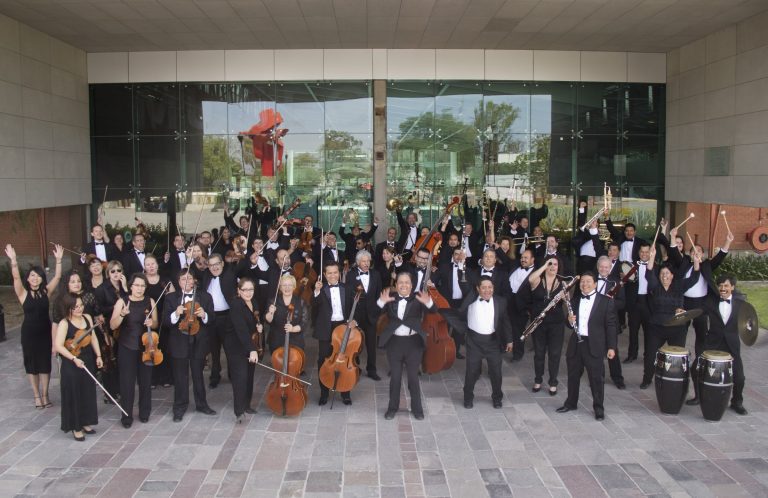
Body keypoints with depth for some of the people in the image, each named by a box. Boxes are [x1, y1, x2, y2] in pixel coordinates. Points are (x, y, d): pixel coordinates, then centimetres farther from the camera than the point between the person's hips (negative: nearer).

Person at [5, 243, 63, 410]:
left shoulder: (45, 291, -1)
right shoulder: (23, 293, -7)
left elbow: (57, 277, -8)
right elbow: (16, 277, -21)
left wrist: (58, 260, -18)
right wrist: (13, 260, -35)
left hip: (45, 331, 2)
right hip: (29, 332, -2)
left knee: (45, 363, 8)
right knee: (31, 364, 8)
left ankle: (45, 395, 20)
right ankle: (36, 396, 19)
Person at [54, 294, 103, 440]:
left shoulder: (87, 318, 3)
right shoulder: (64, 324, -15)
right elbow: (59, 346, -19)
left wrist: (98, 355, 6)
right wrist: (74, 359, -25)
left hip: (88, 362, 6)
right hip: (71, 365, -6)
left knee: (88, 393, 14)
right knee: (74, 395, 3)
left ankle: (85, 423, 30)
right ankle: (76, 427, 16)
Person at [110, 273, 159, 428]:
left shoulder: (150, 302, 1)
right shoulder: (122, 302, -4)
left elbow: (155, 324, 9)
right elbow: (113, 326, -8)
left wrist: (151, 323, -14)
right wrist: (122, 314, -25)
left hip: (146, 347, 2)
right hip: (127, 348, -2)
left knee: (145, 381, 8)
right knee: (127, 382, -1)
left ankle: (144, 413, 25)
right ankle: (127, 416, 11)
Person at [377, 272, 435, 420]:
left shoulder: (417, 299, -4)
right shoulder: (390, 298, 0)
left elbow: (432, 311, -16)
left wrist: (428, 302, -38)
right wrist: (382, 302, -29)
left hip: (413, 342, -1)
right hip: (394, 342, 1)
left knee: (413, 377, 9)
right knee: (395, 376, 11)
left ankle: (417, 408, 23)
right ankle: (392, 407, 25)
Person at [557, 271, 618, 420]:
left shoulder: (606, 301, -3)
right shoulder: (574, 300, 10)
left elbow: (611, 325, -5)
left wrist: (611, 347, -10)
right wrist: (570, 321, -9)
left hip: (594, 345, -4)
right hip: (575, 343, 4)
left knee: (596, 377, 3)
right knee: (573, 375, 14)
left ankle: (598, 408, 16)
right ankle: (571, 403, 30)